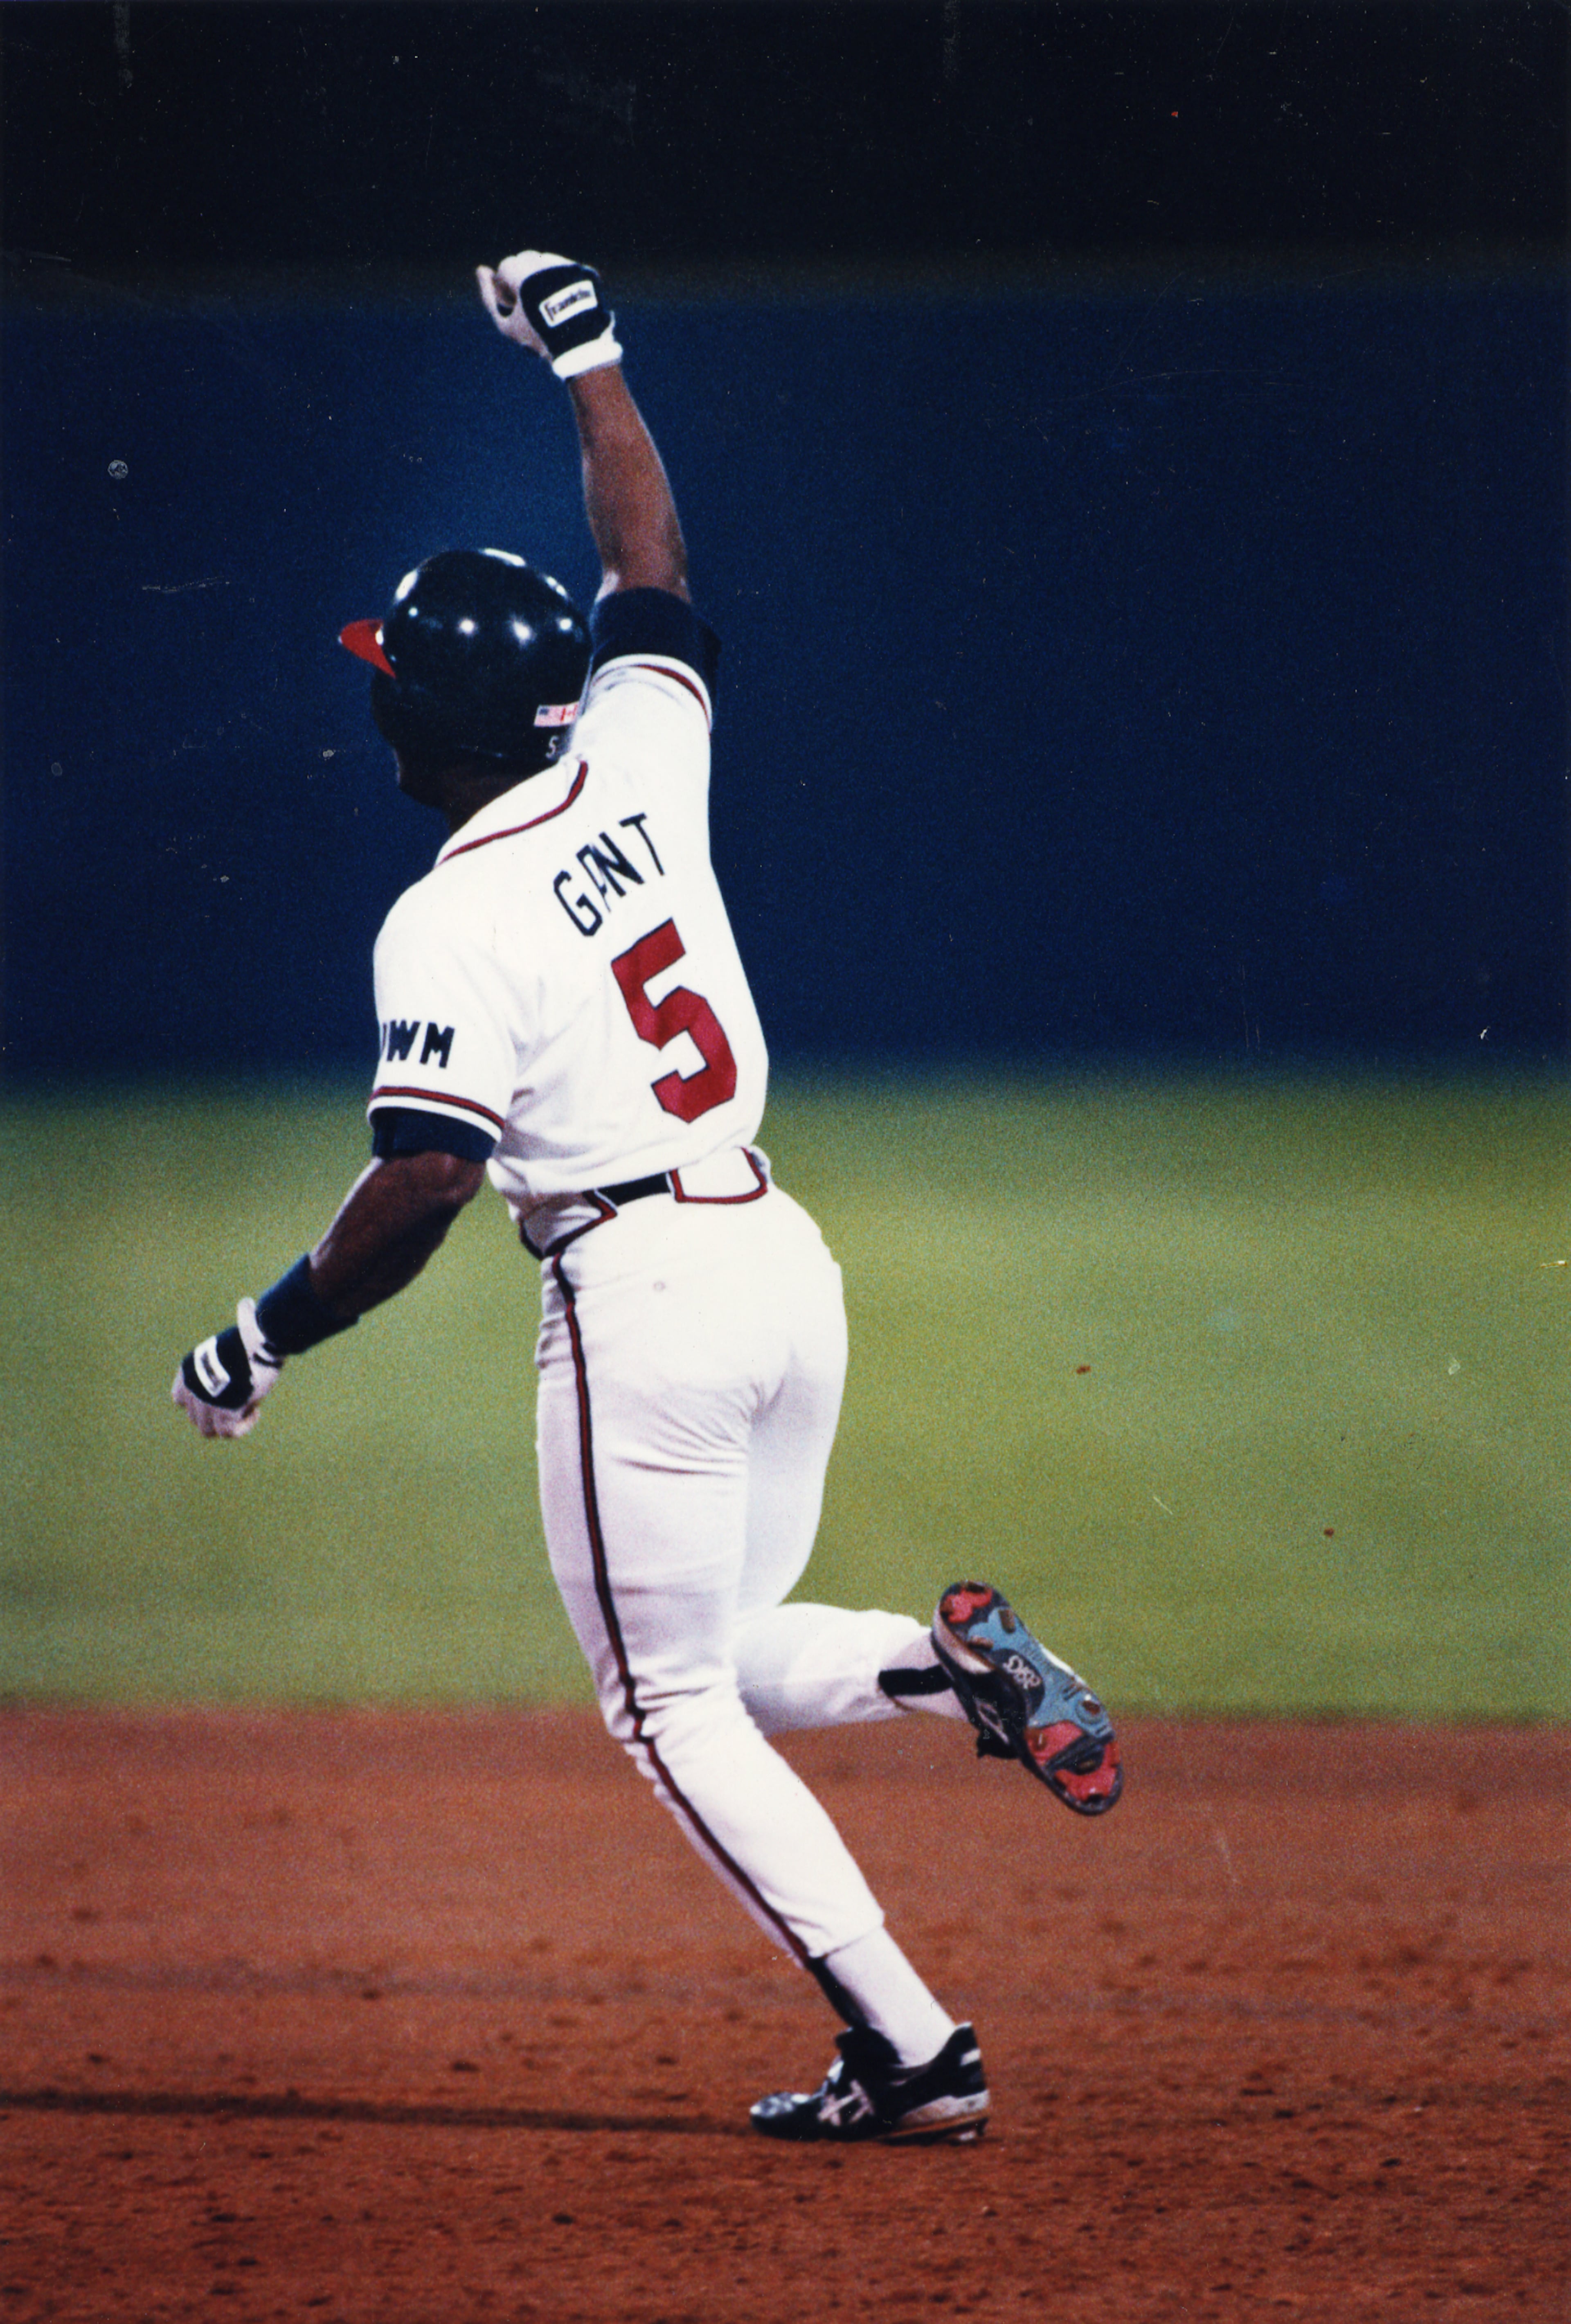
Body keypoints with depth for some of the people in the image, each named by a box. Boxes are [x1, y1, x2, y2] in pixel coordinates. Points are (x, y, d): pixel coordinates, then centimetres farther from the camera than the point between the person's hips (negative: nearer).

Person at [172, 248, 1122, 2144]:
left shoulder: (455, 921, -14)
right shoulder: (640, 759, 4)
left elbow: (420, 1188, -19)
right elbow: (652, 568, 21)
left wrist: (271, 1334, -7)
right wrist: (587, 359, 27)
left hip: (637, 1293, -8)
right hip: (785, 1258, 8)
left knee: (674, 1703, 3)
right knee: (717, 1662, 23)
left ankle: (910, 2051, -4)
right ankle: (953, 1665, -6)